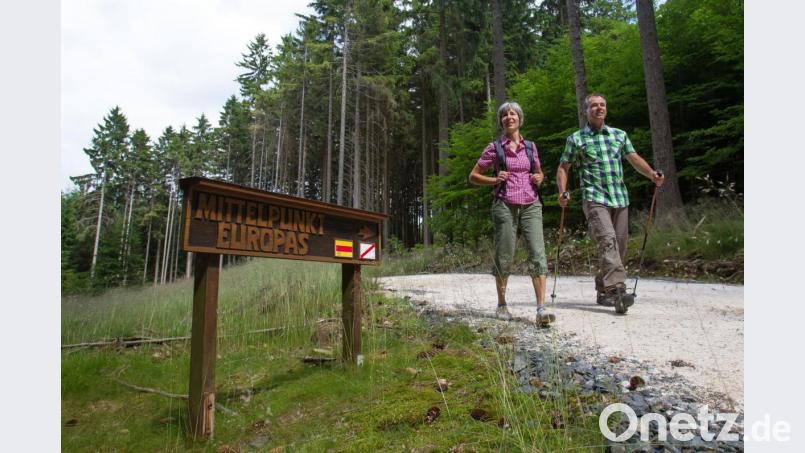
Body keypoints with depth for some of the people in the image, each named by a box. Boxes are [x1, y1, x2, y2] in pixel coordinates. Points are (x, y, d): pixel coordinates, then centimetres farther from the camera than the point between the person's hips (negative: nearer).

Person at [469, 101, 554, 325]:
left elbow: (540, 173, 26)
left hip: (531, 205, 2)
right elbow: (473, 176, 7)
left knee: (538, 253, -11)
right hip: (504, 206, -2)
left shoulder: (530, 146, 13)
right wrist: (495, 180, -10)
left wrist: (539, 178, 3)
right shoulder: (494, 147, 4)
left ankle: (541, 309, -12)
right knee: (504, 256, 1)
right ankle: (501, 305, 19)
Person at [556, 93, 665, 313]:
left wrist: (652, 174, -7)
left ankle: (603, 291, 18)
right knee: (608, 240, -23)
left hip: (620, 198, 5)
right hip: (594, 198, -5)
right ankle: (617, 290, -30)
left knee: (619, 246, 6)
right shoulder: (576, 138, 6)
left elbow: (634, 158, 12)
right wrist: (563, 192, -10)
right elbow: (563, 168, 6)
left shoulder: (619, 135, 17)